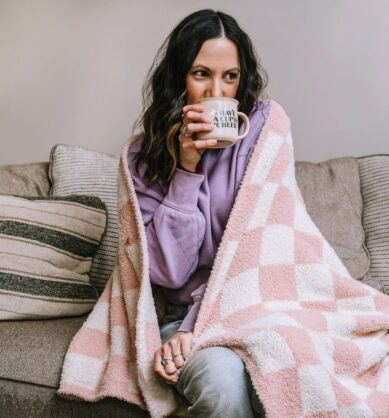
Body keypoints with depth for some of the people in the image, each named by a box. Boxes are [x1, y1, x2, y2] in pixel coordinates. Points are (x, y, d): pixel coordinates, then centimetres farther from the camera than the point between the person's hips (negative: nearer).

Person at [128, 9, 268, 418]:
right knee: (219, 376, -31)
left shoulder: (264, 125, -4)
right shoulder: (144, 155, -1)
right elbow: (168, 271, -8)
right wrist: (186, 168, -15)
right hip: (183, 311, 0)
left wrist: (197, 325, -14)